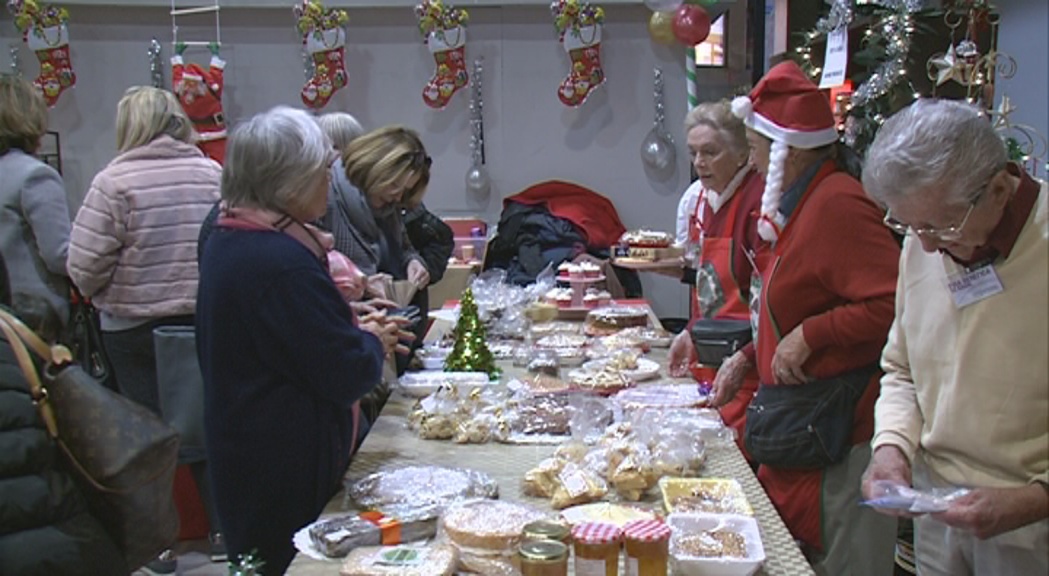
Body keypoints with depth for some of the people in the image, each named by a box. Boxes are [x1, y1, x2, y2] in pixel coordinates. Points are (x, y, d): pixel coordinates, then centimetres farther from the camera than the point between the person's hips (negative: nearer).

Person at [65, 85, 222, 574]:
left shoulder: (114, 181, -13)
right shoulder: (213, 174, -2)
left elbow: (85, 265, -14)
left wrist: (105, 294, 6)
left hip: (134, 327, -3)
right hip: (208, 321, 3)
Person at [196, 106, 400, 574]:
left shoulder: (228, 239, 6)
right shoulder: (282, 263, -26)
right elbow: (347, 376, -24)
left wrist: (352, 327, 8)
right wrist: (373, 343, -3)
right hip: (288, 466, -10)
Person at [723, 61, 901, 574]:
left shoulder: (837, 204, -18)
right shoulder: (804, 204, 15)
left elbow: (892, 305, -28)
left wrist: (808, 336, -22)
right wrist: (749, 358, 20)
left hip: (835, 430, -10)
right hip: (801, 423, 10)